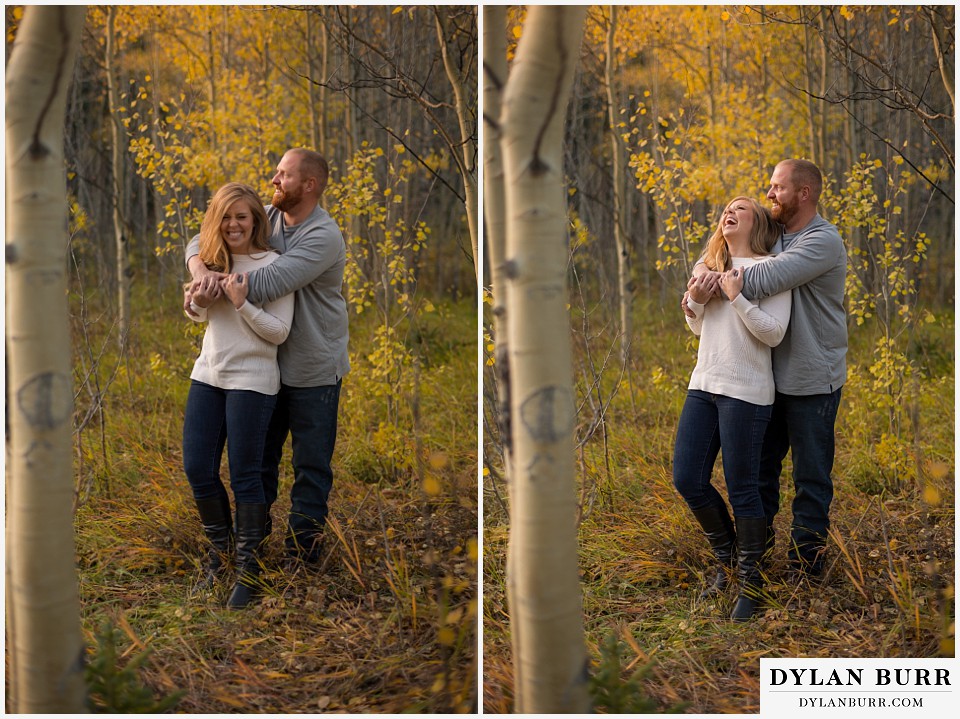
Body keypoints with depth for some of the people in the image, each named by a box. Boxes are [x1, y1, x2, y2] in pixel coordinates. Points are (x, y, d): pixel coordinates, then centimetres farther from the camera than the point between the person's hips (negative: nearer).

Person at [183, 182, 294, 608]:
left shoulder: (273, 265, -10)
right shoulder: (212, 260, 6)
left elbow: (279, 332, -12)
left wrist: (241, 303, -22)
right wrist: (198, 302, -3)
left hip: (252, 379, -6)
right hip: (208, 373, 6)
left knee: (244, 474, -2)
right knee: (197, 469, 7)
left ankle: (248, 567, 12)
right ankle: (219, 548, 30)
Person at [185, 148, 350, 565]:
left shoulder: (323, 237, -23)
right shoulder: (266, 217, -1)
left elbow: (266, 285, -32)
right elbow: (201, 242, -1)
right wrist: (201, 272, -23)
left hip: (313, 370, -6)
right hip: (267, 362, 7)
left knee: (311, 465, 5)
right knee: (257, 452, 19)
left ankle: (303, 544, 18)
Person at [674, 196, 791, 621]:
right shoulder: (712, 265, 15)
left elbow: (774, 334, -12)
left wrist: (736, 298, -18)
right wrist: (695, 301, 2)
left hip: (745, 391, -7)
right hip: (704, 383, 7)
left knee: (742, 489, -2)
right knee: (687, 481, 4)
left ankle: (751, 582, 14)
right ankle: (727, 559, 26)